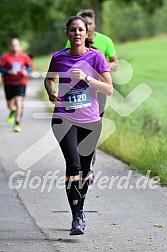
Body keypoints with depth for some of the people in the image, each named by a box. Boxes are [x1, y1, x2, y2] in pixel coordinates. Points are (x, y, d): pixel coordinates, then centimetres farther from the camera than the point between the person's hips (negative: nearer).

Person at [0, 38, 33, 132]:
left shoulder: (24, 56, -2)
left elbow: (30, 65, 11)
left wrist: (26, 71, -10)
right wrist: (9, 72, -22)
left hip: (21, 82, -1)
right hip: (9, 83, 1)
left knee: (19, 102, -17)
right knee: (10, 105, 11)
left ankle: (17, 124, -12)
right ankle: (13, 111, 50)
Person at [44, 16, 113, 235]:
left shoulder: (96, 57, -5)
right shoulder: (59, 58, -1)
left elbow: (109, 89, -9)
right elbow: (49, 78, 19)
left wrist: (86, 78, -22)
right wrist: (51, 92, -3)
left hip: (90, 120, 1)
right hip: (64, 118, -1)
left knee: (85, 168, 12)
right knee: (73, 164, -18)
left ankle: (79, 211, 32)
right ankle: (77, 217, -17)